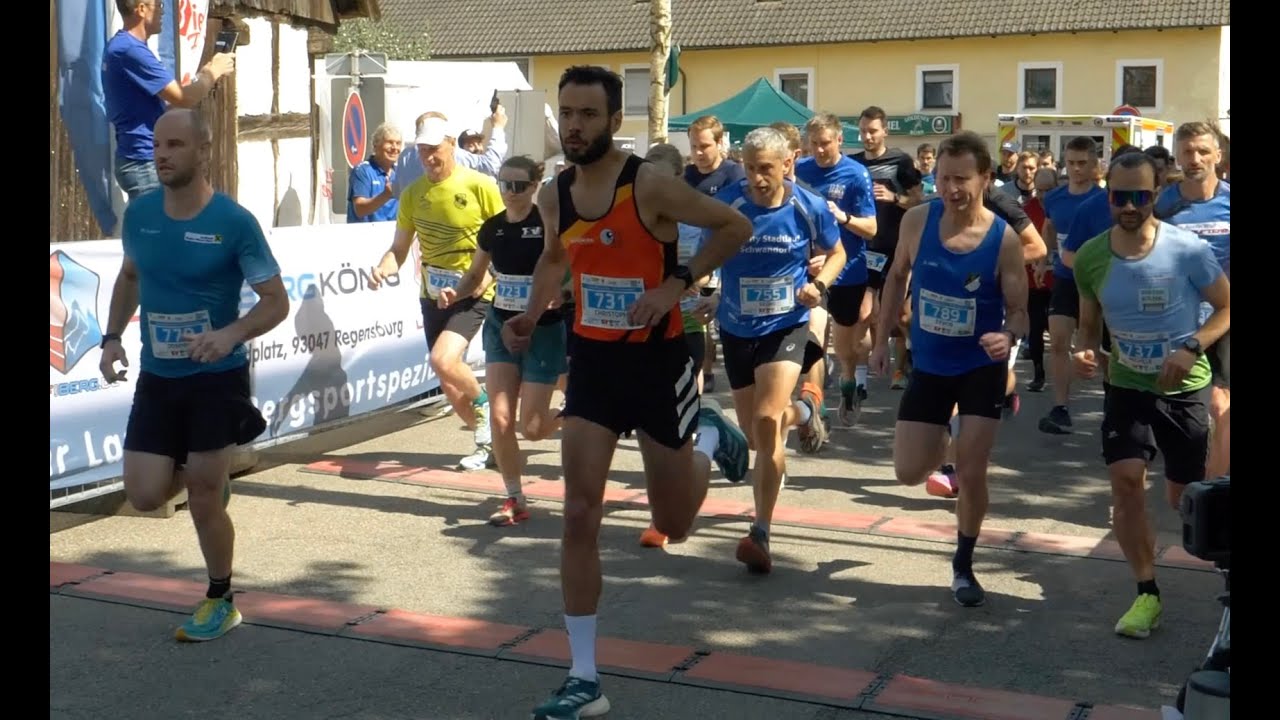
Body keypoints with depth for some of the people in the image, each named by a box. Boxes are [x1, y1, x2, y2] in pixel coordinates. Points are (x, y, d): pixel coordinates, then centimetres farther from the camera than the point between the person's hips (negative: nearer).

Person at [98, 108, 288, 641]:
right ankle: (199, 471, 34)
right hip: (156, 377, 4)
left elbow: (277, 303, -11)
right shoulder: (138, 214, -1)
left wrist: (231, 333, -29)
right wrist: (112, 337, 3)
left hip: (217, 378, -4)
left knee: (203, 500, 2)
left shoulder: (234, 222, -15)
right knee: (145, 496, -1)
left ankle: (221, 602, 25)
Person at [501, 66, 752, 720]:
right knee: (579, 516, -4)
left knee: (673, 526, 10)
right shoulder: (554, 196, -1)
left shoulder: (650, 185, -18)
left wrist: (677, 284, -20)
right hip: (592, 359, 4)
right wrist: (531, 314, 3)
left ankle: (710, 438, 44)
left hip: (656, 358, -4)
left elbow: (735, 227, -10)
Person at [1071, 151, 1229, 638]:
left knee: (1184, 499, 7)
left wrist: (1193, 347, -23)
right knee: (1125, 479, -16)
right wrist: (1085, 351, -15)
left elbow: (1226, 307, -7)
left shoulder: (1188, 249, -18)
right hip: (1127, 385, 2)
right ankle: (1147, 593, -2)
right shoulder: (1090, 257, -8)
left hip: (1185, 388, -2)